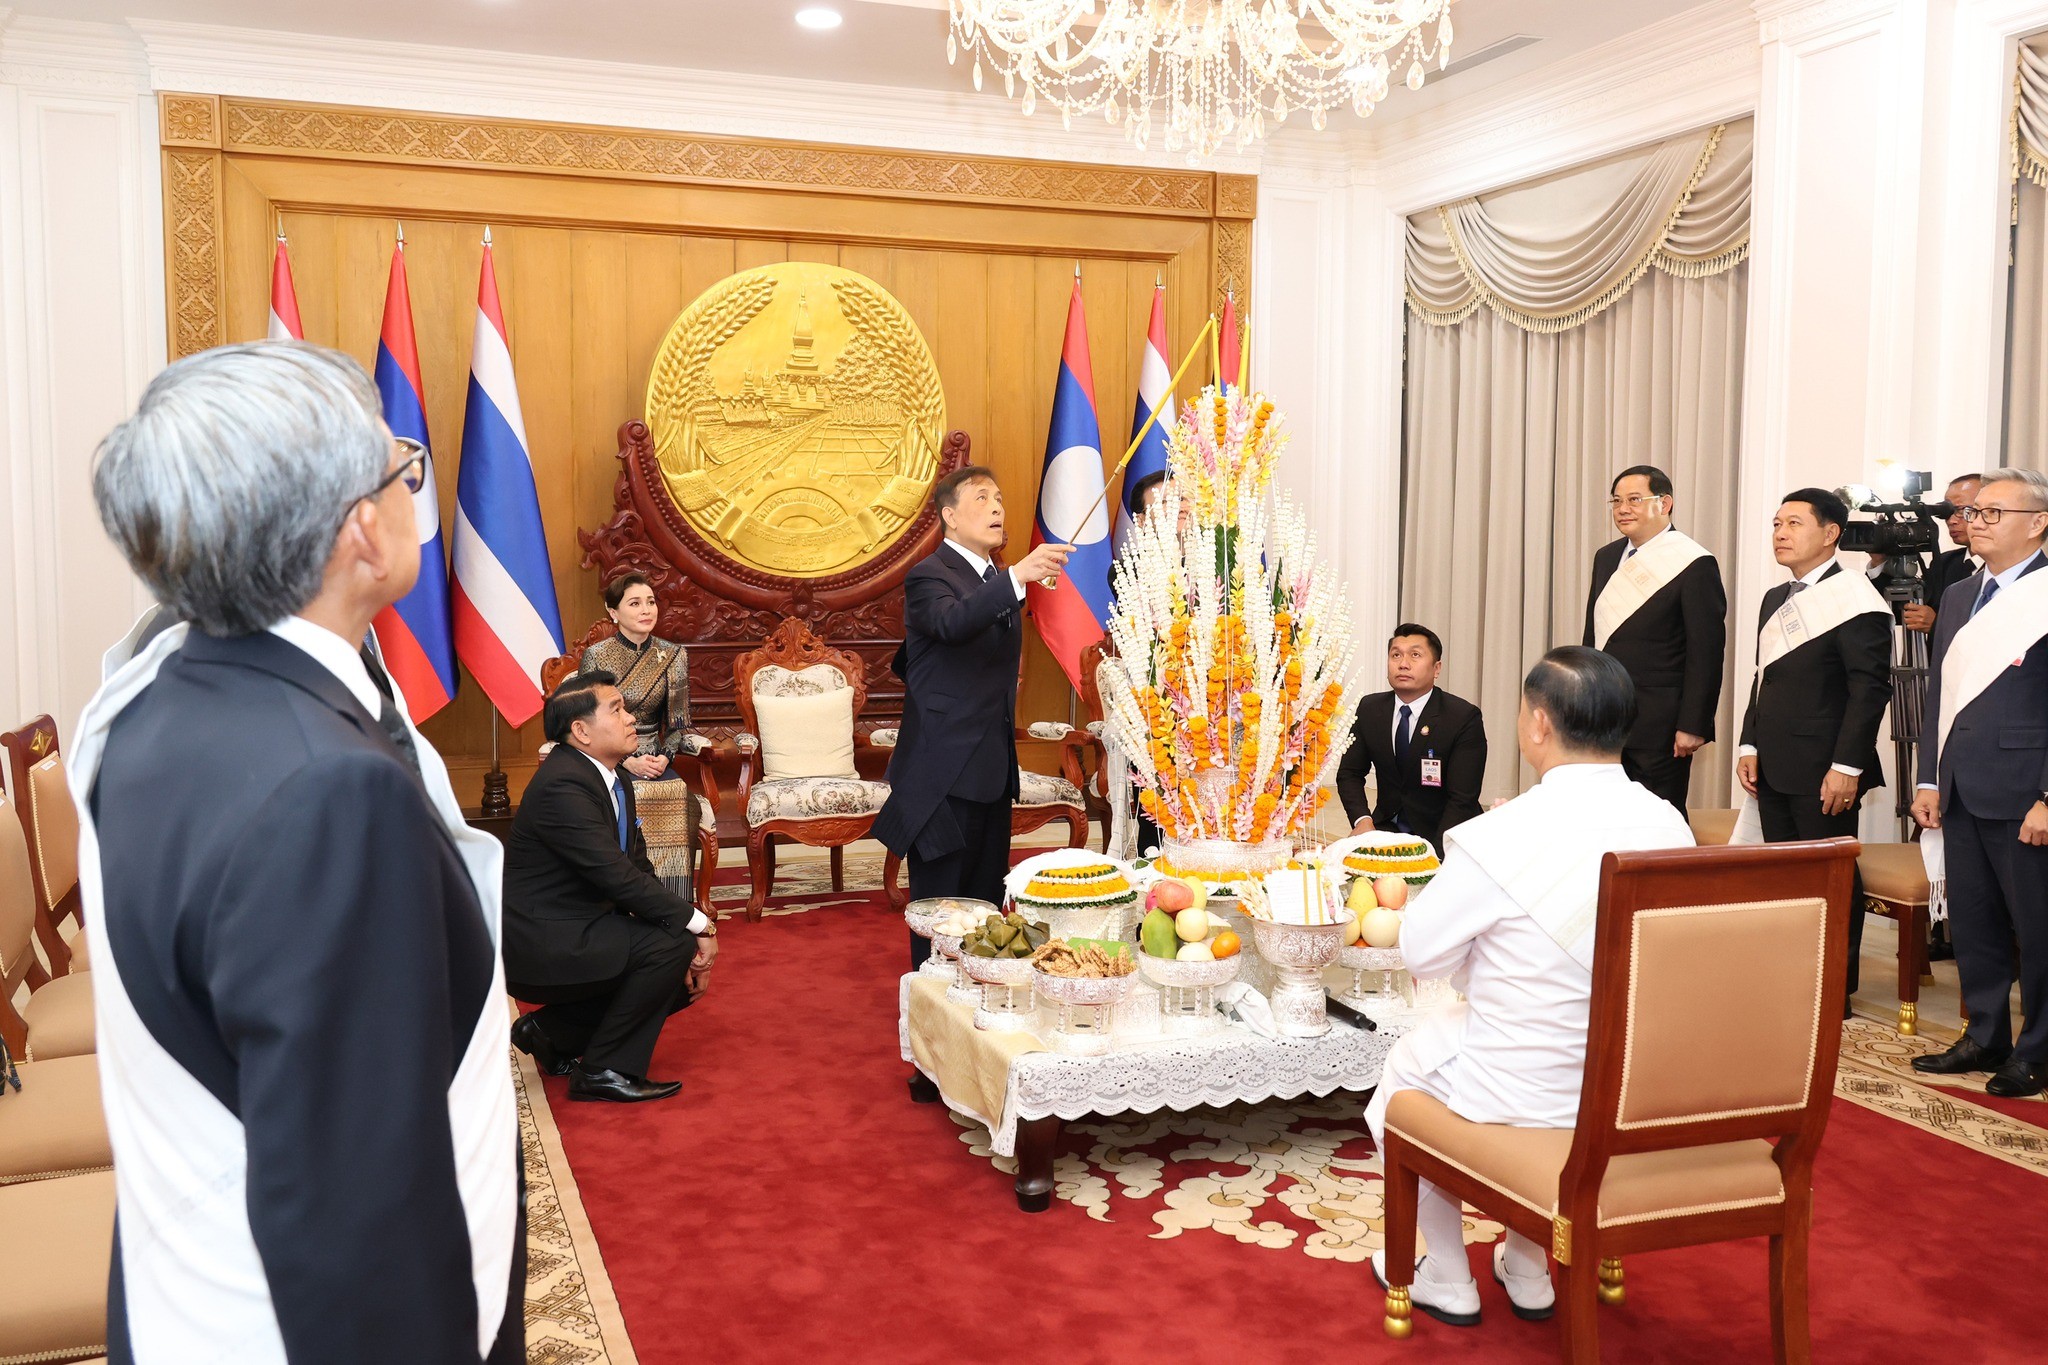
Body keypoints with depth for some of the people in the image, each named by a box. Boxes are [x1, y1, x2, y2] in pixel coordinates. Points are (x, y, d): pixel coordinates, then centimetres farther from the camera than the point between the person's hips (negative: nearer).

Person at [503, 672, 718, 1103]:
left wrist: (687, 941, -2)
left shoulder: (614, 778, 8)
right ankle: (605, 1070, -7)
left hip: (574, 931, 10)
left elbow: (640, 869, 8)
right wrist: (697, 925, -22)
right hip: (539, 946, -10)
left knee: (682, 981, 9)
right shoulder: (563, 785, -23)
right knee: (672, 944, -21)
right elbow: (619, 877, -28)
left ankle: (551, 1031, 18)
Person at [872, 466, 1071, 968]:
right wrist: (1017, 577, -48)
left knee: (987, 899, 15)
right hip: (945, 772, -8)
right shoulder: (928, 576, -11)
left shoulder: (999, 582, 16)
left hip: (993, 770, 9)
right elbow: (951, 623, -36)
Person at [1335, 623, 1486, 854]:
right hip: (1387, 829, 4)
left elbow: (1462, 799, -15)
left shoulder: (1465, 718, -12)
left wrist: (1434, 852, -27)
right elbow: (1349, 773, 7)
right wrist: (1362, 821, -12)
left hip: (1441, 836, -3)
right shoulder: (1369, 709, 2)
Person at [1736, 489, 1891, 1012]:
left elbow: (1870, 687, -14)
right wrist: (1750, 745, 12)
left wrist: (1847, 765, -18)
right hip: (1774, 769, 8)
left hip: (1822, 773, -8)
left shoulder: (1853, 599, -9)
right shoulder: (1775, 601, 17)